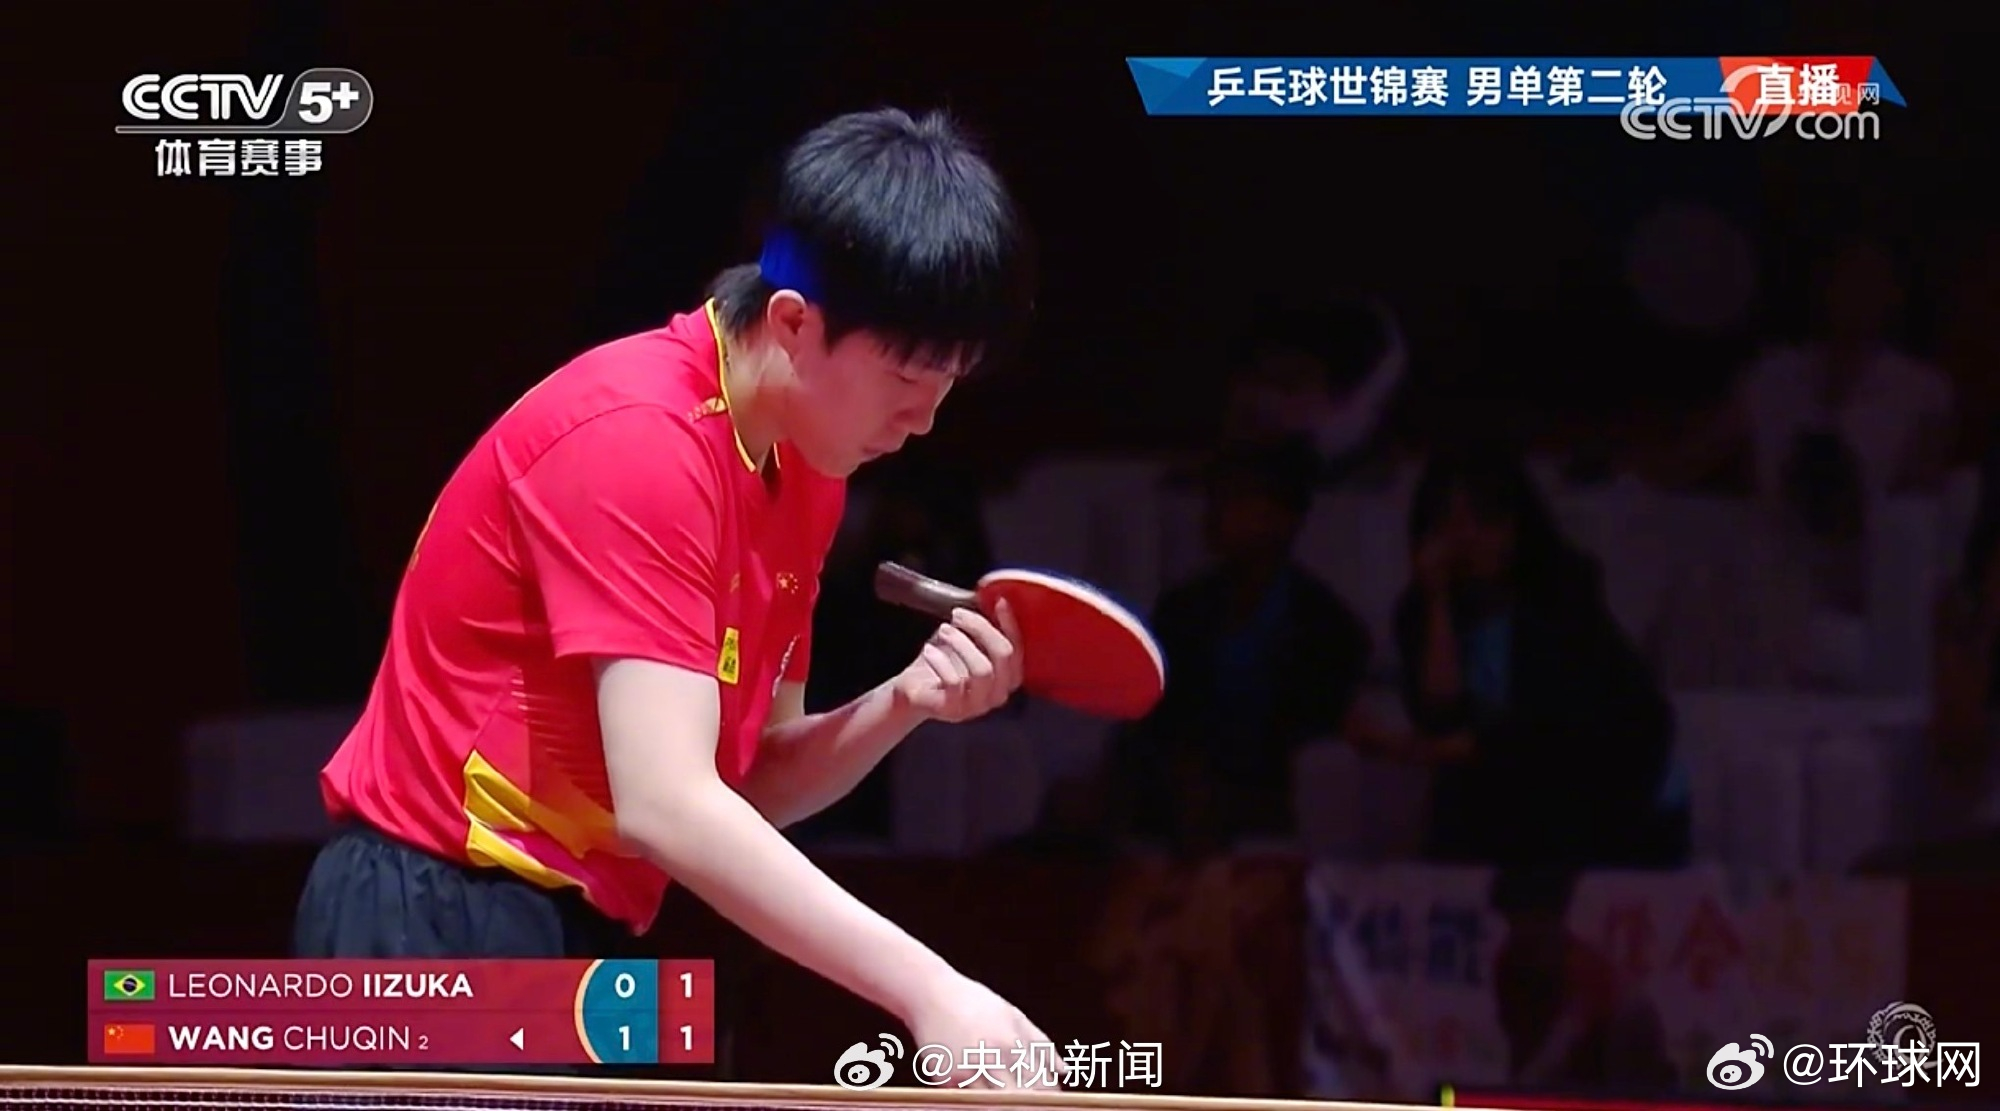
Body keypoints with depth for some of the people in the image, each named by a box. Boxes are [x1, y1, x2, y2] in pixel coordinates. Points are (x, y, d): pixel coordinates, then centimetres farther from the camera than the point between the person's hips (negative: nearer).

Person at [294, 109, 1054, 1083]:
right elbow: (666, 804, -28)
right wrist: (927, 990, -32)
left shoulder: (803, 474, 10)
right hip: (440, 928, -10)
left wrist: (901, 704, -5)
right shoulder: (636, 437, -20)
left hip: (574, 939, 10)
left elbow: (751, 785, 15)